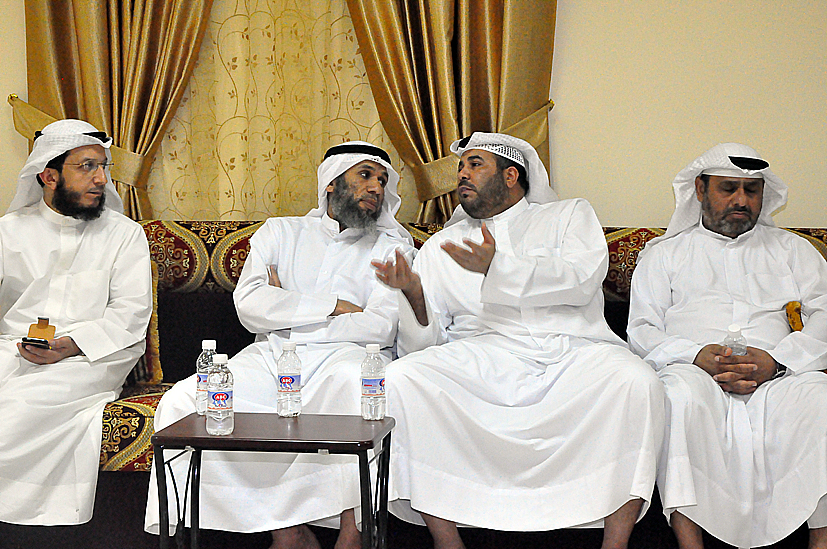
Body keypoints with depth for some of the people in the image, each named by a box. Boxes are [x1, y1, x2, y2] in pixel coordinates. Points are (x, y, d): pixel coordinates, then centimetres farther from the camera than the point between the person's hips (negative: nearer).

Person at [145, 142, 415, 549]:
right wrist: (334, 306, -2)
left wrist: (286, 309, 2)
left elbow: (381, 327, -2)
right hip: (269, 359, 3)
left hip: (344, 355, -2)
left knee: (356, 380, -40)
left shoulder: (393, 247, 15)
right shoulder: (279, 232, 21)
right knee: (182, 401, -24)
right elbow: (250, 305, 4)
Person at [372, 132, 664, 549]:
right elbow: (421, 343, 15)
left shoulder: (570, 215, 19)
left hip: (571, 353, -1)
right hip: (481, 357, 2)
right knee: (402, 378, -27)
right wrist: (414, 292, -6)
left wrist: (497, 268, -14)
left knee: (636, 381, -33)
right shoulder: (441, 245, 24)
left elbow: (582, 279, -4)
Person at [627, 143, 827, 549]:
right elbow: (641, 331, 10)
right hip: (694, 370, -1)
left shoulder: (791, 249, 26)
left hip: (777, 376, 1)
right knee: (681, 393, -37)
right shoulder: (664, 253, 23)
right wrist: (696, 356, -12)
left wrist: (775, 361, -11)